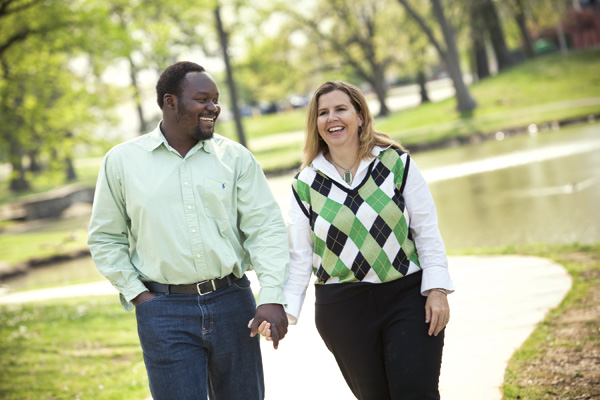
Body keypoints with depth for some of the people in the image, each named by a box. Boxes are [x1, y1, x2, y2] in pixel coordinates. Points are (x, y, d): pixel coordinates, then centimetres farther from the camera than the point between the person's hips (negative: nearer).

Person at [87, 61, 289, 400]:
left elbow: (266, 227, 0)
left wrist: (272, 296, -11)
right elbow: (105, 238, 9)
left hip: (232, 300, 2)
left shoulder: (235, 157, 4)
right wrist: (136, 294, -1)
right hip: (164, 310, -2)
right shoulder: (121, 161, 3)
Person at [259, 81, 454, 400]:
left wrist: (437, 290, -8)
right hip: (343, 310, 1)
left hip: (408, 300, -1)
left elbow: (427, 232, 1)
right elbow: (299, 256, 1)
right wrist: (285, 308, -12)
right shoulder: (306, 184, 3)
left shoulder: (396, 163, 2)